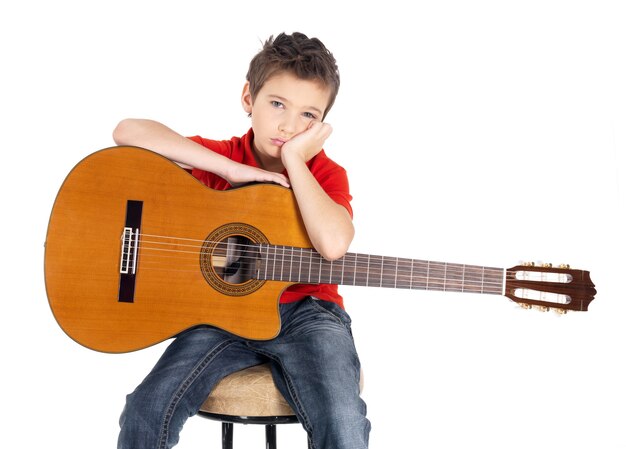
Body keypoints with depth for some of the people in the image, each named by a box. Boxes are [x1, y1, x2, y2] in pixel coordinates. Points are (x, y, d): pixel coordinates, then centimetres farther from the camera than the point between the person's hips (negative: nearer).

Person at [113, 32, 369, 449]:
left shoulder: (327, 175, -1)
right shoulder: (220, 158, 2)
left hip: (303, 312, -1)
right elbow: (128, 131, -14)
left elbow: (333, 244, -24)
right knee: (146, 413, -18)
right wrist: (230, 170, -18)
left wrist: (294, 159, -16)